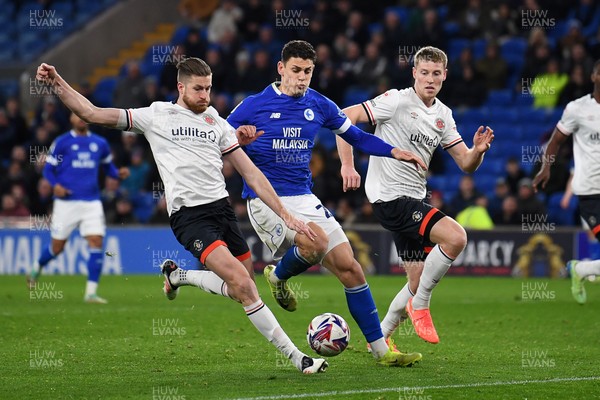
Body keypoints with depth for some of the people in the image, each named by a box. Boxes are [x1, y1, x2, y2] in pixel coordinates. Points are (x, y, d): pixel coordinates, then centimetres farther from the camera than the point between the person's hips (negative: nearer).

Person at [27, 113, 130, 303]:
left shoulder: (100, 143, 9)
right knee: (57, 246, 5)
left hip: (92, 202, 2)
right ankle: (36, 269, 38)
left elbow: (108, 166, 21)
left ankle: (91, 292, -8)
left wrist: (119, 173, -1)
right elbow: (48, 169, 3)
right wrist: (55, 185, -17)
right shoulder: (61, 142, 0)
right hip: (66, 201, -2)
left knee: (97, 242, -12)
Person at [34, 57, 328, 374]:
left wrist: (285, 215, 8)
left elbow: (251, 174, 14)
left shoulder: (218, 124, 15)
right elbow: (92, 113, 6)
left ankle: (177, 275, 30)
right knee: (243, 284, -20)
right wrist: (57, 83, -4)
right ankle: (295, 356, -15)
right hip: (189, 215, -5)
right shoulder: (156, 116, 6)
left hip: (222, 207, 5)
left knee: (243, 289, 5)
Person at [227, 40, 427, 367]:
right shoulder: (254, 106, -4)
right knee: (316, 243, -32)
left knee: (349, 268, -4)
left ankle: (381, 349, 3)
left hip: (304, 198, 5)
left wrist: (394, 152, 6)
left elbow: (356, 136, 20)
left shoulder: (319, 105, 8)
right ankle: (278, 275, 3)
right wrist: (238, 139, -22)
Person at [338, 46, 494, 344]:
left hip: (414, 201, 8)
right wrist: (347, 165, -20)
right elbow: (345, 117, -13)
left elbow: (466, 164, 11)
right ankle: (420, 305, -10)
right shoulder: (397, 101, -10)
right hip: (389, 197, -8)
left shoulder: (443, 115, 11)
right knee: (455, 237, -25)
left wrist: (478, 150, -12)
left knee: (419, 282, 9)